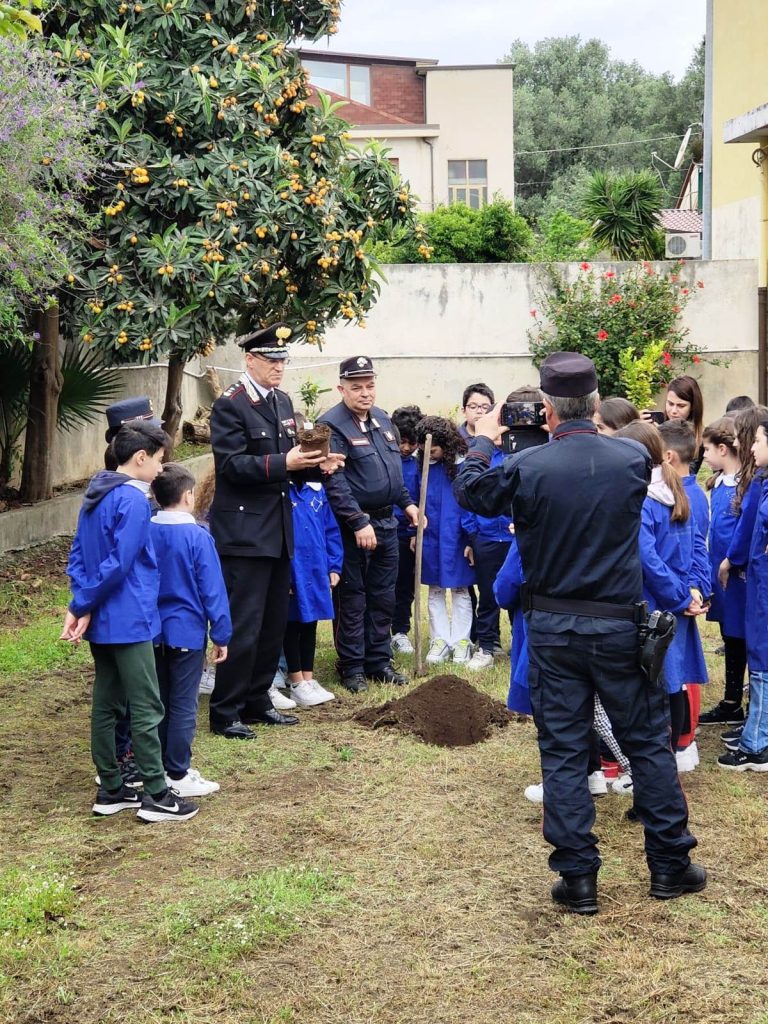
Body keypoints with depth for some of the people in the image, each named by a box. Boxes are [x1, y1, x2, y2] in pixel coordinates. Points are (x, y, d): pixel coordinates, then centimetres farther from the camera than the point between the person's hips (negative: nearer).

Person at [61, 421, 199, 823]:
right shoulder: (133, 501, -18)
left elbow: (77, 555, 11)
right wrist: (82, 605, -11)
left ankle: (111, 790, 20)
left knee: (106, 706, 13)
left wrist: (80, 604, -1)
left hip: (101, 622, 9)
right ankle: (156, 796, 3)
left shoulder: (95, 494, 11)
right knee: (146, 709, -2)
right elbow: (118, 564, -22)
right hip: (128, 621, -9)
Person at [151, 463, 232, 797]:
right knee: (183, 706, 2)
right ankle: (178, 775, 5)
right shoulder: (198, 537, -14)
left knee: (159, 703, 15)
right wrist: (221, 634, -5)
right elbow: (212, 590, -12)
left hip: (153, 631, 5)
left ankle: (159, 767, 23)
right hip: (187, 632, -5)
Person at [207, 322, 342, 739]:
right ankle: (225, 713, 3)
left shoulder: (283, 402, 14)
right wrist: (284, 463, -28)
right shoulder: (230, 406, -11)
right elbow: (232, 465, -19)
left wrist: (316, 464, -2)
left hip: (278, 531, 8)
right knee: (242, 626, -6)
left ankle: (257, 702, 26)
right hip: (244, 531, -8)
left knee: (274, 623, 14)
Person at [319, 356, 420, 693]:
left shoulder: (383, 420, 11)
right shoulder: (332, 425, -14)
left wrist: (406, 502, 16)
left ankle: (379, 661, 23)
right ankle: (351, 667, 10)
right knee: (352, 600, 1)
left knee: (383, 597, 13)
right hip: (352, 526, -7)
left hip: (386, 522, 8)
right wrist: (359, 522, -24)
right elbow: (334, 481, -21)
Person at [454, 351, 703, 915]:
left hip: (553, 629, 0)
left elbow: (469, 492, 5)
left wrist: (483, 441, 20)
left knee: (564, 752, 7)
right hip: (619, 624, 1)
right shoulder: (633, 458, -9)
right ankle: (670, 864, 20)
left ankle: (578, 877, 9)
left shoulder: (526, 467, -14)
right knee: (648, 742, 13)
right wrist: (589, 433, 23)